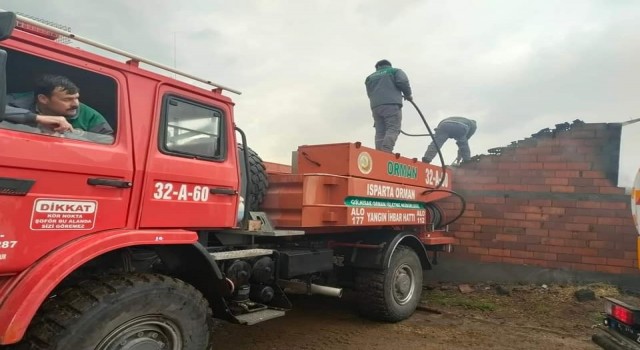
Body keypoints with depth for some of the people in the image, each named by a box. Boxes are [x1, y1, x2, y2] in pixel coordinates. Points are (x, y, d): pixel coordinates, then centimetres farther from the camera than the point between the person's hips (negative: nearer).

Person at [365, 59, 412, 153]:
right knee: (393, 129, -11)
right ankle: (386, 151, -30)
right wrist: (408, 95, 12)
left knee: (380, 132, 2)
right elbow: (402, 82, 0)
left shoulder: (370, 77, 29)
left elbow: (369, 94, 19)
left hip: (375, 106, 4)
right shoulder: (395, 71, 17)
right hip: (391, 104, -4)